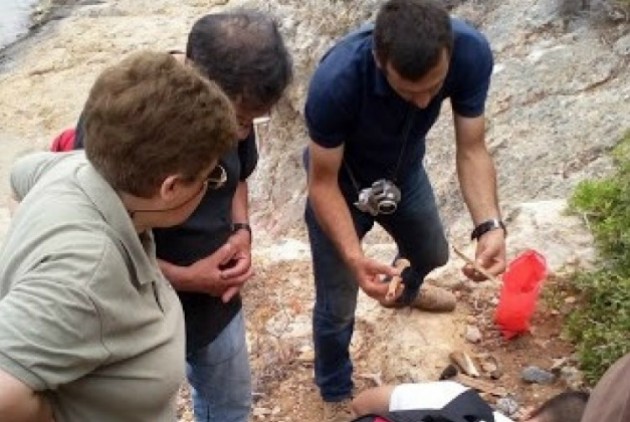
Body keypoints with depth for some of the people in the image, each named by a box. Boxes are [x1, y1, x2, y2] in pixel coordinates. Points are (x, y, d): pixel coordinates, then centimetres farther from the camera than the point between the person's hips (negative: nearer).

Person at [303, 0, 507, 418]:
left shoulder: (471, 53, -33)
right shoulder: (336, 81, -43)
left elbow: (472, 150, -22)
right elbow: (323, 184, -30)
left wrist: (490, 225, -38)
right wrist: (353, 257, -45)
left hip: (405, 173, 4)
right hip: (340, 185, -4)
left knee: (431, 253, 29)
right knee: (338, 306, 5)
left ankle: (404, 291, 67)